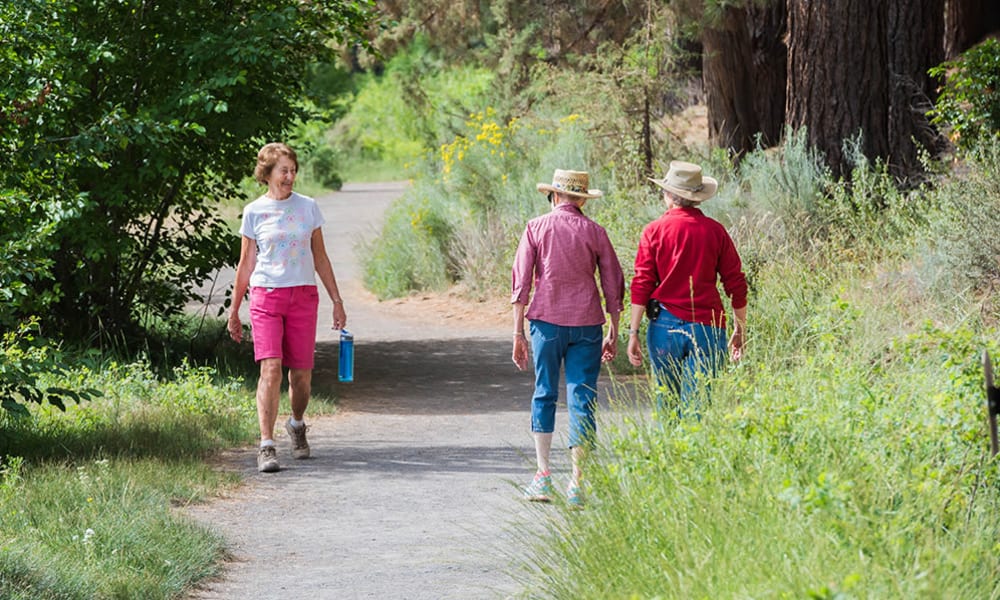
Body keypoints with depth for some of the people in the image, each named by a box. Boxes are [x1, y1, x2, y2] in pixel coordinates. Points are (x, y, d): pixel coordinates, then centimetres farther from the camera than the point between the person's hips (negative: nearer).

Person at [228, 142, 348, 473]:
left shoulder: (308, 207, 8)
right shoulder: (254, 212, 4)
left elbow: (320, 258, 14)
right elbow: (246, 265, 9)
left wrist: (337, 301, 11)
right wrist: (234, 312, 11)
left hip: (303, 296, 2)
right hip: (266, 296, -2)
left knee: (301, 373, 4)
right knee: (271, 368, -17)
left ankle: (297, 424, 34)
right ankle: (267, 446, -18)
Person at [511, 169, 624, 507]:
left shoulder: (537, 228, 2)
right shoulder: (594, 232, 4)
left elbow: (521, 282, -1)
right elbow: (613, 285, 6)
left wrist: (518, 332, 2)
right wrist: (613, 333, 14)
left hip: (546, 321, 0)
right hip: (586, 325, 0)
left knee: (544, 394, 11)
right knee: (582, 399, 1)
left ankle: (543, 476, 7)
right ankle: (577, 484, -2)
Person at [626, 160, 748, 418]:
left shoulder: (654, 231, 0)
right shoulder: (715, 230, 3)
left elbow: (642, 285, -4)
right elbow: (736, 283, 5)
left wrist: (633, 332, -1)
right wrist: (740, 329, 15)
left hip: (665, 326, 0)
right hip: (707, 326, 0)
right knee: (695, 405, -2)